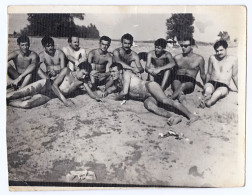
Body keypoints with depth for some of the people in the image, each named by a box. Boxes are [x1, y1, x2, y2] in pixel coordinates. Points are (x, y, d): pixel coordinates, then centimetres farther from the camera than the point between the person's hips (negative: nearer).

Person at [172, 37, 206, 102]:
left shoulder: (199, 59, 6)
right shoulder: (177, 57, 11)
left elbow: (202, 74, 15)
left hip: (190, 81, -3)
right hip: (177, 79, 3)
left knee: (183, 85, -38)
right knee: (176, 84, -35)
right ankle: (180, 95, -58)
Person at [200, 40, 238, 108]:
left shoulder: (233, 59, 4)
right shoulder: (212, 58, 10)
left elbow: (234, 76, 13)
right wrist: (206, 84, 21)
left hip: (224, 86, -2)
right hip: (211, 83, 2)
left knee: (218, 92, -40)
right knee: (208, 90, -37)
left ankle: (208, 102, -54)